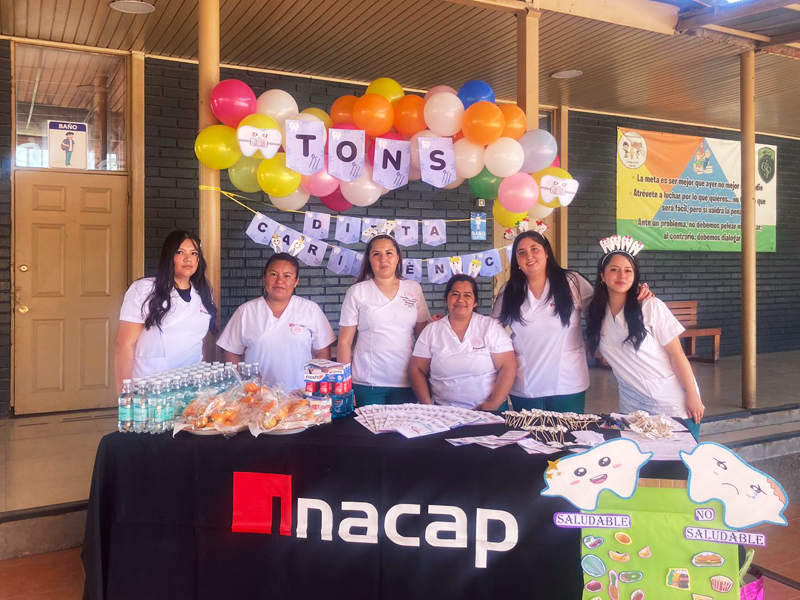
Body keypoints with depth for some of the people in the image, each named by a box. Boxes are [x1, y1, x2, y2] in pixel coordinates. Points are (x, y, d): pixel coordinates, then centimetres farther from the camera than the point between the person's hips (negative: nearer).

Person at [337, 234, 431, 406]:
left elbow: (423, 337, 10)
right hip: (367, 384, -2)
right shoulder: (357, 292, -1)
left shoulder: (414, 289, 5)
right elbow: (345, 341, 0)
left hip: (406, 384, 2)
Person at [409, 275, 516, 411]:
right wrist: (428, 405, -3)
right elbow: (417, 370, 9)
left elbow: (508, 367, -1)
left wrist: (493, 404, -10)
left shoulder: (491, 327, 3)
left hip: (487, 411, -1)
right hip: (444, 412, 1)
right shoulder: (431, 331, 8)